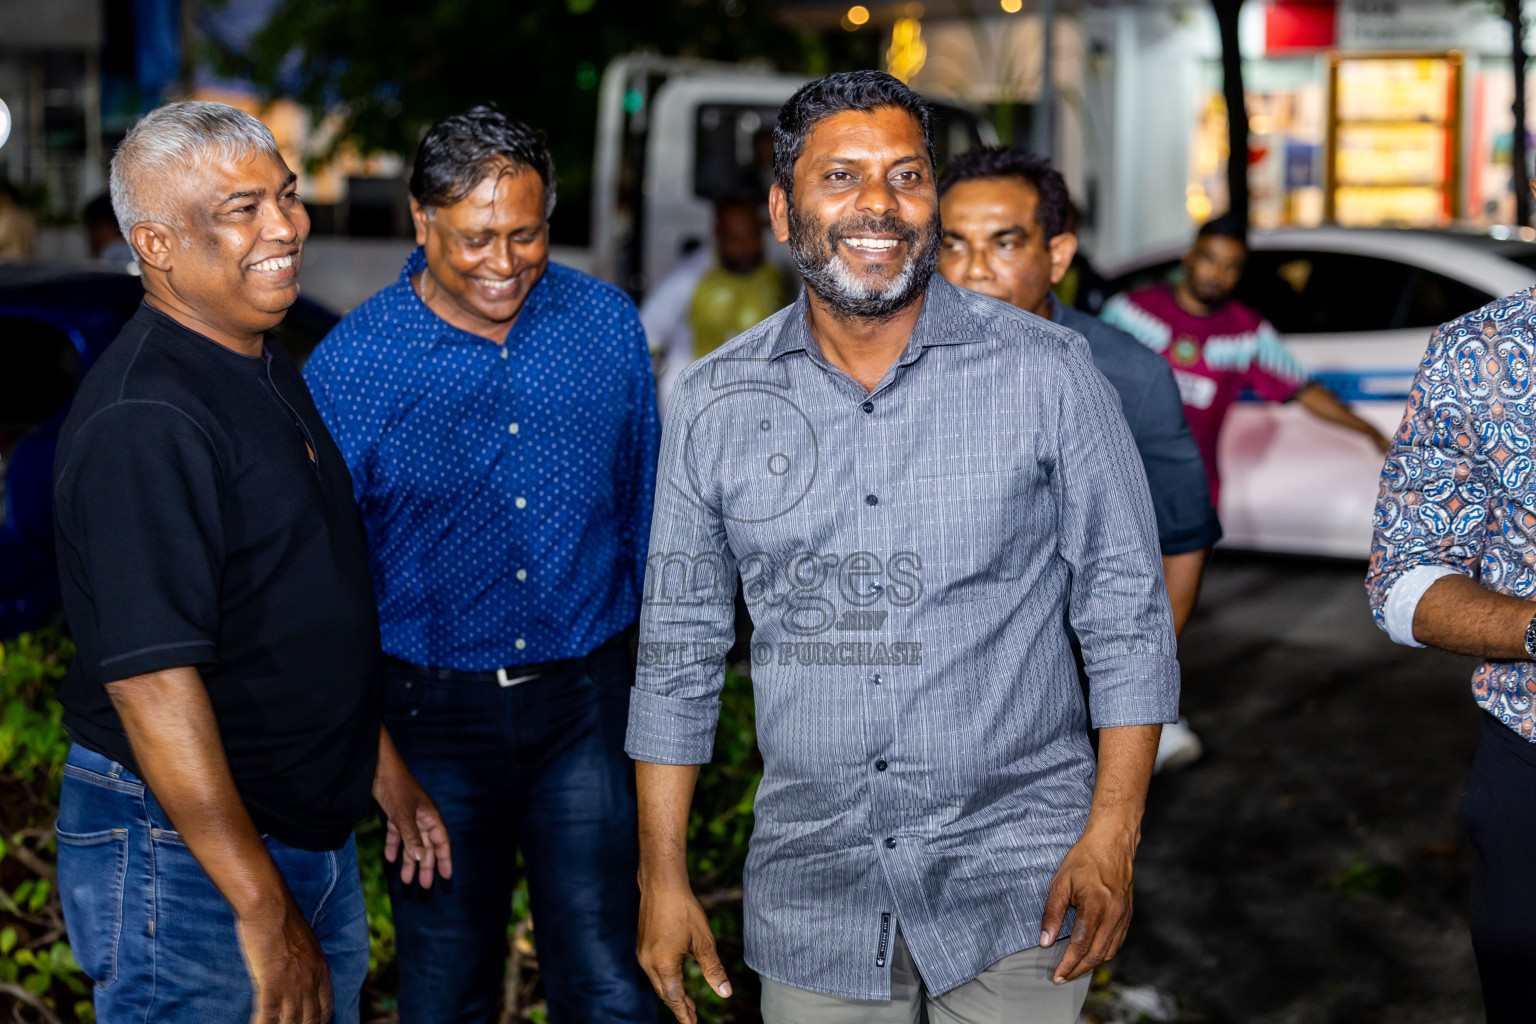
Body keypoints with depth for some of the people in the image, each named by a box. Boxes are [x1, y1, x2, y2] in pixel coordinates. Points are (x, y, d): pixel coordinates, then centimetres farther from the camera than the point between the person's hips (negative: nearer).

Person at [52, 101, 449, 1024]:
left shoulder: (272, 371, 9)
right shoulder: (143, 422, -23)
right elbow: (153, 684, -27)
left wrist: (382, 767, 21)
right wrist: (262, 911, -26)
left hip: (315, 838, 9)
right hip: (187, 863, -9)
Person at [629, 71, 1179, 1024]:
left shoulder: (1046, 373, -6)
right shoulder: (718, 403, 1)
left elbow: (1127, 617, -2)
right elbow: (680, 649, 7)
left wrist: (1111, 838, -9)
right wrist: (663, 878, 4)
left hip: (1016, 878, -2)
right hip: (812, 896, 2)